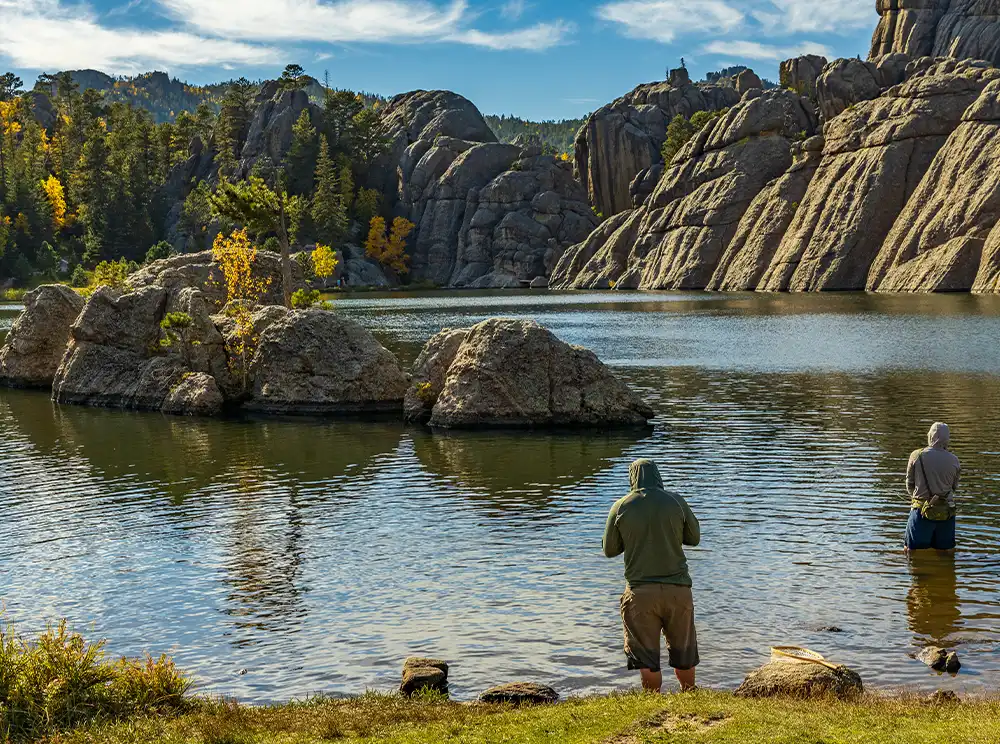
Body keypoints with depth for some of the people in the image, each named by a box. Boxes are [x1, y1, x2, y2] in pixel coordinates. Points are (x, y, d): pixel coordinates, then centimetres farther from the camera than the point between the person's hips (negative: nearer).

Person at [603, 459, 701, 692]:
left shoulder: (621, 507, -3)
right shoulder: (676, 502, -2)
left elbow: (609, 550, 5)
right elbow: (694, 538, 10)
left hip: (640, 591, -1)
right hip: (677, 588, 1)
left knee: (646, 657, 5)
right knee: (683, 650, 16)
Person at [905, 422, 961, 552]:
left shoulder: (917, 456, -7)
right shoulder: (953, 461, -4)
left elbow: (909, 485, 4)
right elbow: (954, 487, 9)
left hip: (922, 510, -2)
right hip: (946, 512, 2)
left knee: (912, 551, 3)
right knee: (946, 551, 12)